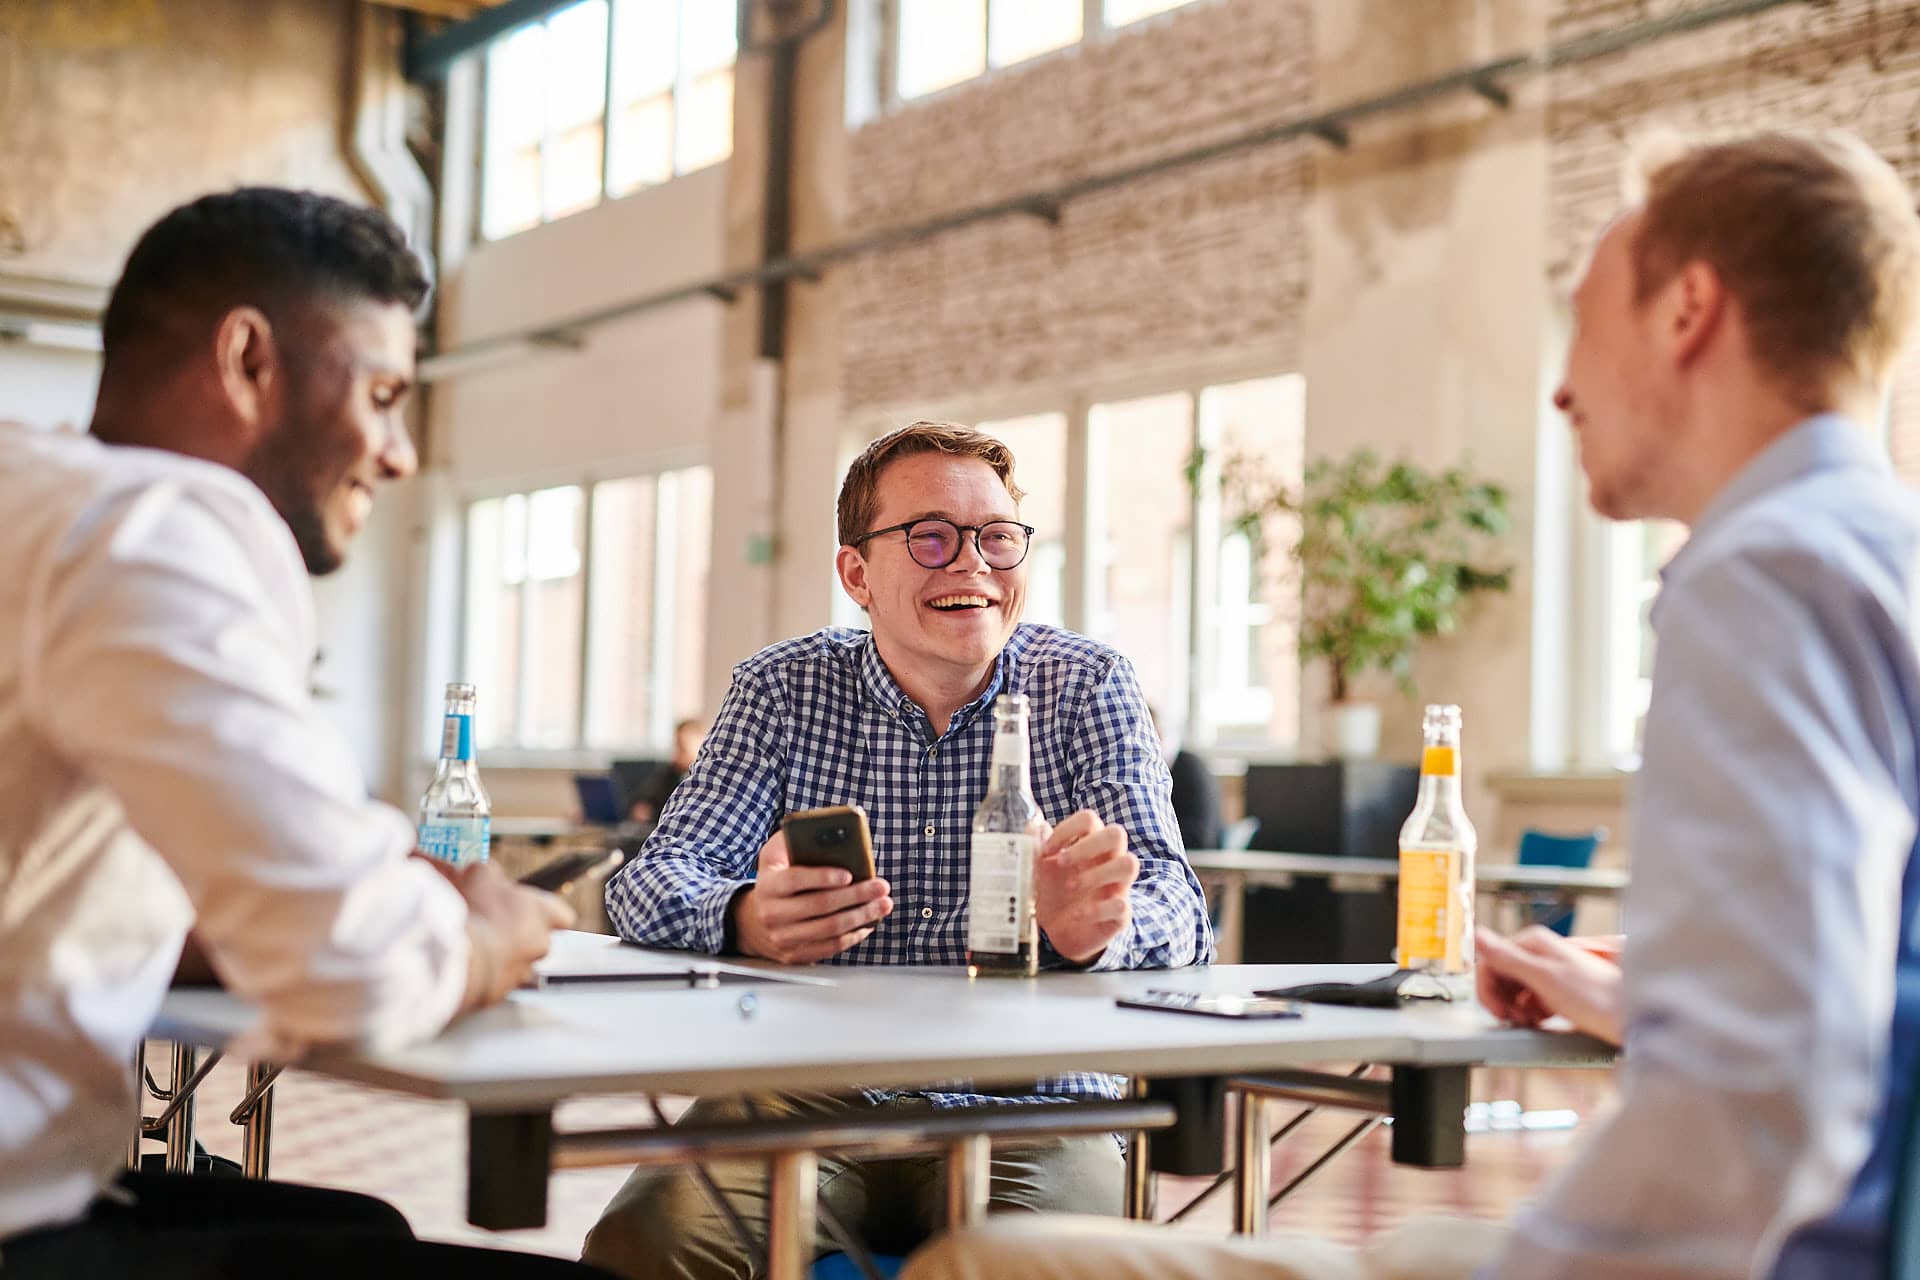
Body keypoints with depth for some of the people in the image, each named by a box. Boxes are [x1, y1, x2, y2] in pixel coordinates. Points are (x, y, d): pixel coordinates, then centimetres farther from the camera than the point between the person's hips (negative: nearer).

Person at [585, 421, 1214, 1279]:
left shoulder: (1088, 686, 5)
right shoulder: (783, 690, 8)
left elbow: (1173, 906, -6)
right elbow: (653, 882, -2)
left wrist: (1096, 925, -32)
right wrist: (748, 919, -27)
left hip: (1019, 1110, -1)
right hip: (807, 1100, 1)